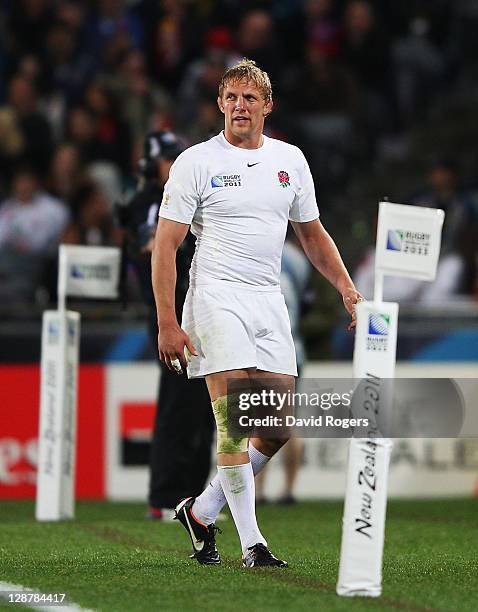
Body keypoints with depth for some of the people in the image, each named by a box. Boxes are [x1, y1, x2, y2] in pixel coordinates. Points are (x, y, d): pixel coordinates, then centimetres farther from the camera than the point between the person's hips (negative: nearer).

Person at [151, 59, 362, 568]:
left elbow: (312, 234, 23)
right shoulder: (196, 162, -3)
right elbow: (165, 245, -4)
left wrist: (346, 288, 9)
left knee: (279, 427, 0)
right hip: (216, 296, -5)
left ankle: (201, 511, 18)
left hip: (269, 298, 5)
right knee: (235, 420, -15)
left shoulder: (290, 159, 12)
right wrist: (167, 324, -12)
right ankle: (251, 543, -11)